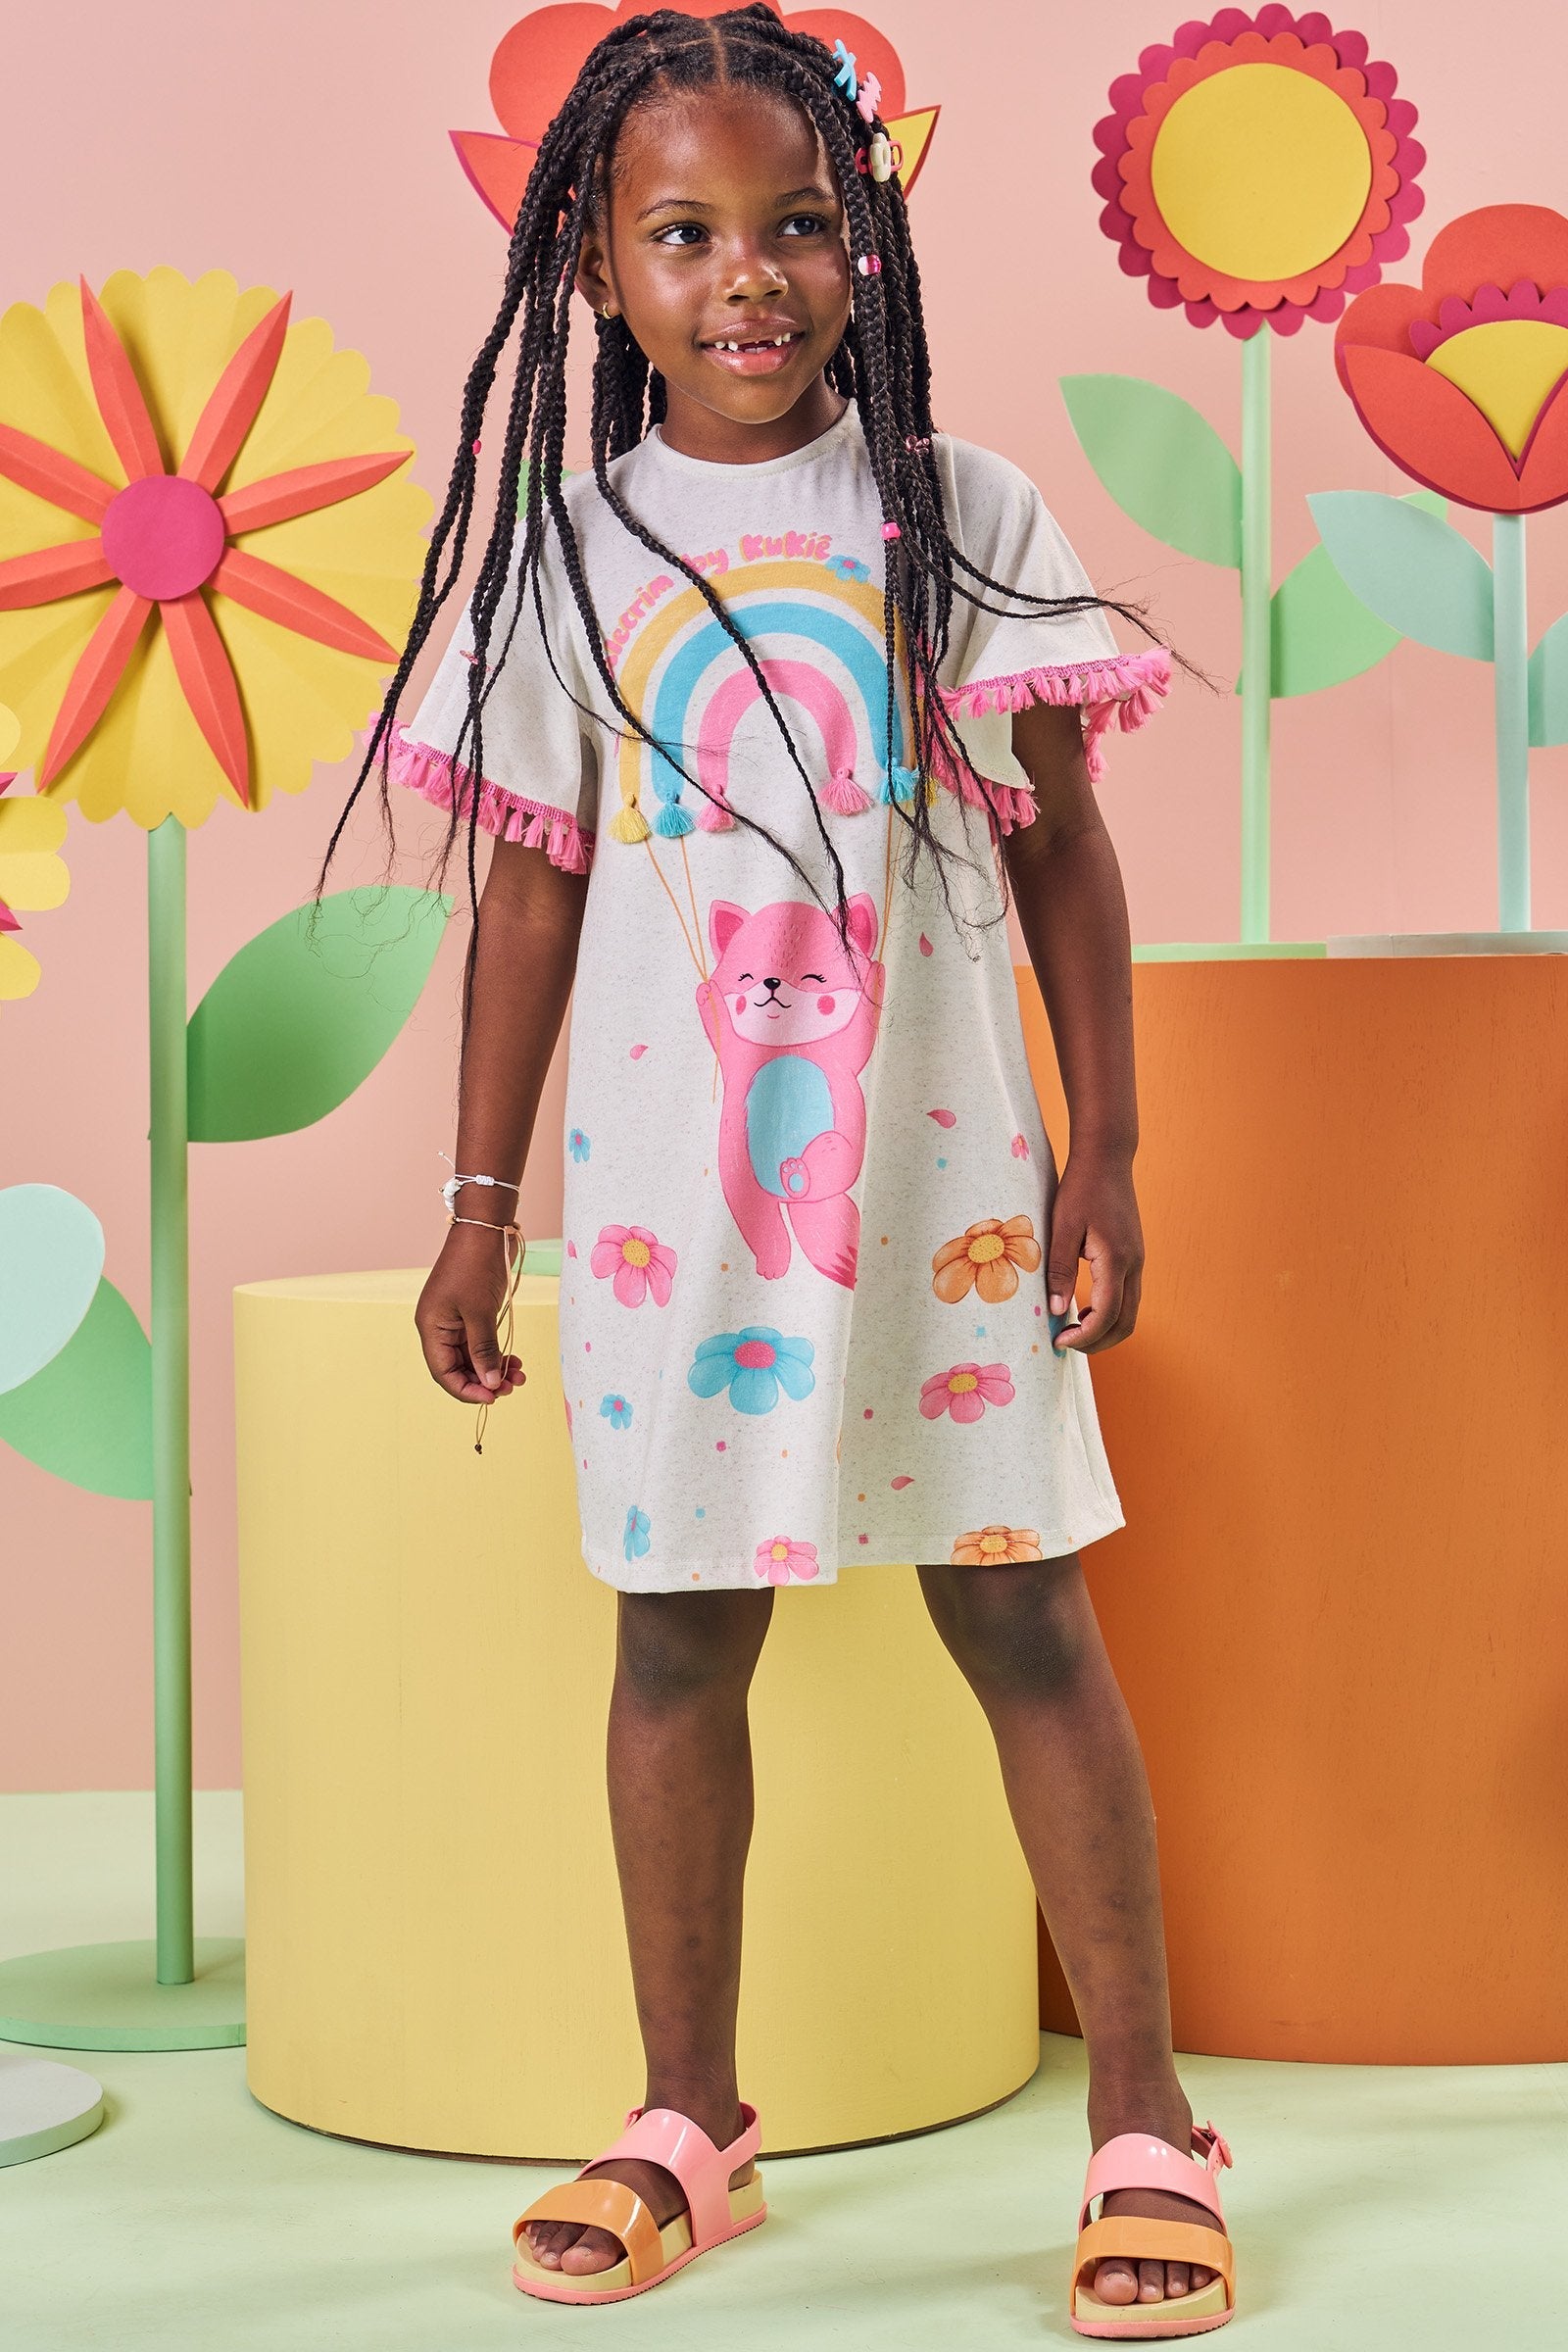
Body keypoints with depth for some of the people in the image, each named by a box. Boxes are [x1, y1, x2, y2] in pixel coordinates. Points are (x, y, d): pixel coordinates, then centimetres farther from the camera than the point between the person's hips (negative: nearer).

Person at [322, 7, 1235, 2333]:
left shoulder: (962, 514, 1)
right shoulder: (564, 554, 4)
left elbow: (1061, 850, 3)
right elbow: (529, 893, 6)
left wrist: (1105, 1144, -2)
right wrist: (479, 1206, 5)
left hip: (938, 1173, -1)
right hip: (670, 1185, 2)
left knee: (1022, 1614, 2)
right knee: (679, 1628, 8)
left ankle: (1144, 2117, 13)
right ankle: (688, 2122, 23)